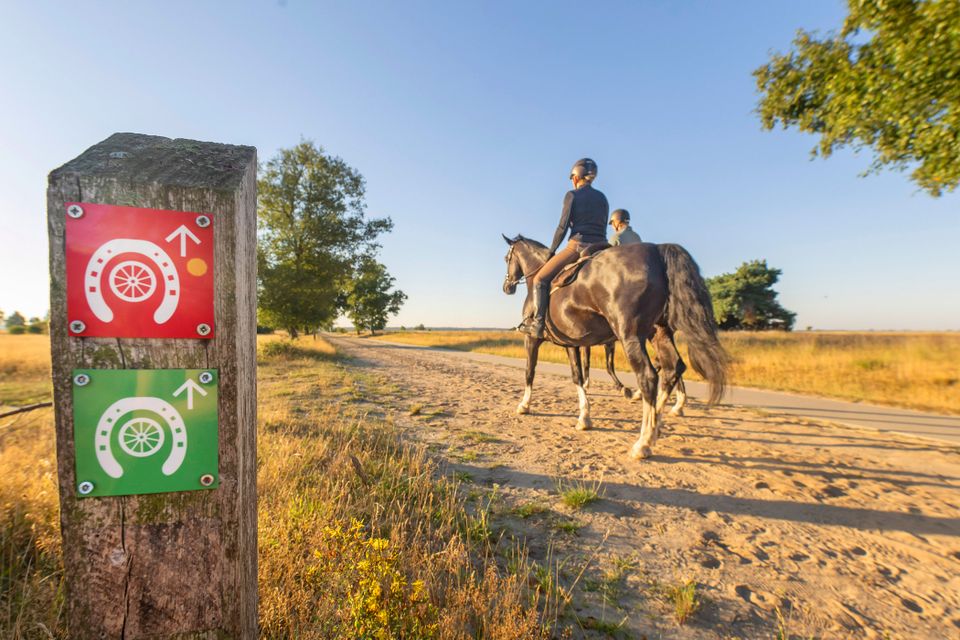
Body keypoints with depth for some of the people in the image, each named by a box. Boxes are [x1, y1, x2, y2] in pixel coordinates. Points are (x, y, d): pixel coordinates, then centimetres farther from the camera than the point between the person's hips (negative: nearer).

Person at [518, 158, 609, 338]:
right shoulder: (603, 198, 17)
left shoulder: (572, 195, -1)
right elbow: (602, 228, 16)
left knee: (540, 279, 2)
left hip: (577, 246, -6)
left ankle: (537, 323, -7)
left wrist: (552, 250, 4)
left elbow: (563, 227, -5)